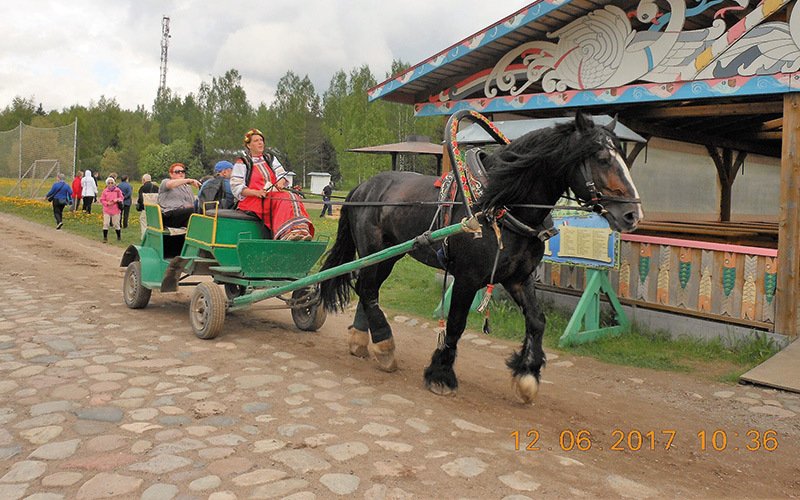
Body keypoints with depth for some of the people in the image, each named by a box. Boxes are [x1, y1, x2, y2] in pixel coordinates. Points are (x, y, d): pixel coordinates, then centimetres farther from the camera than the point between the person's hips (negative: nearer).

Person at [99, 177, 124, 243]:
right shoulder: (105, 191, 0)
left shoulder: (118, 190, 0)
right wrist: (107, 203, -14)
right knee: (105, 223, -5)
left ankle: (119, 237, 25)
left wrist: (117, 200, -13)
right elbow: (102, 200, 4)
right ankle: (105, 238, 5)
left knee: (116, 224, 7)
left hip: (116, 210, 0)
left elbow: (121, 197, 7)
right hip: (107, 211, 0)